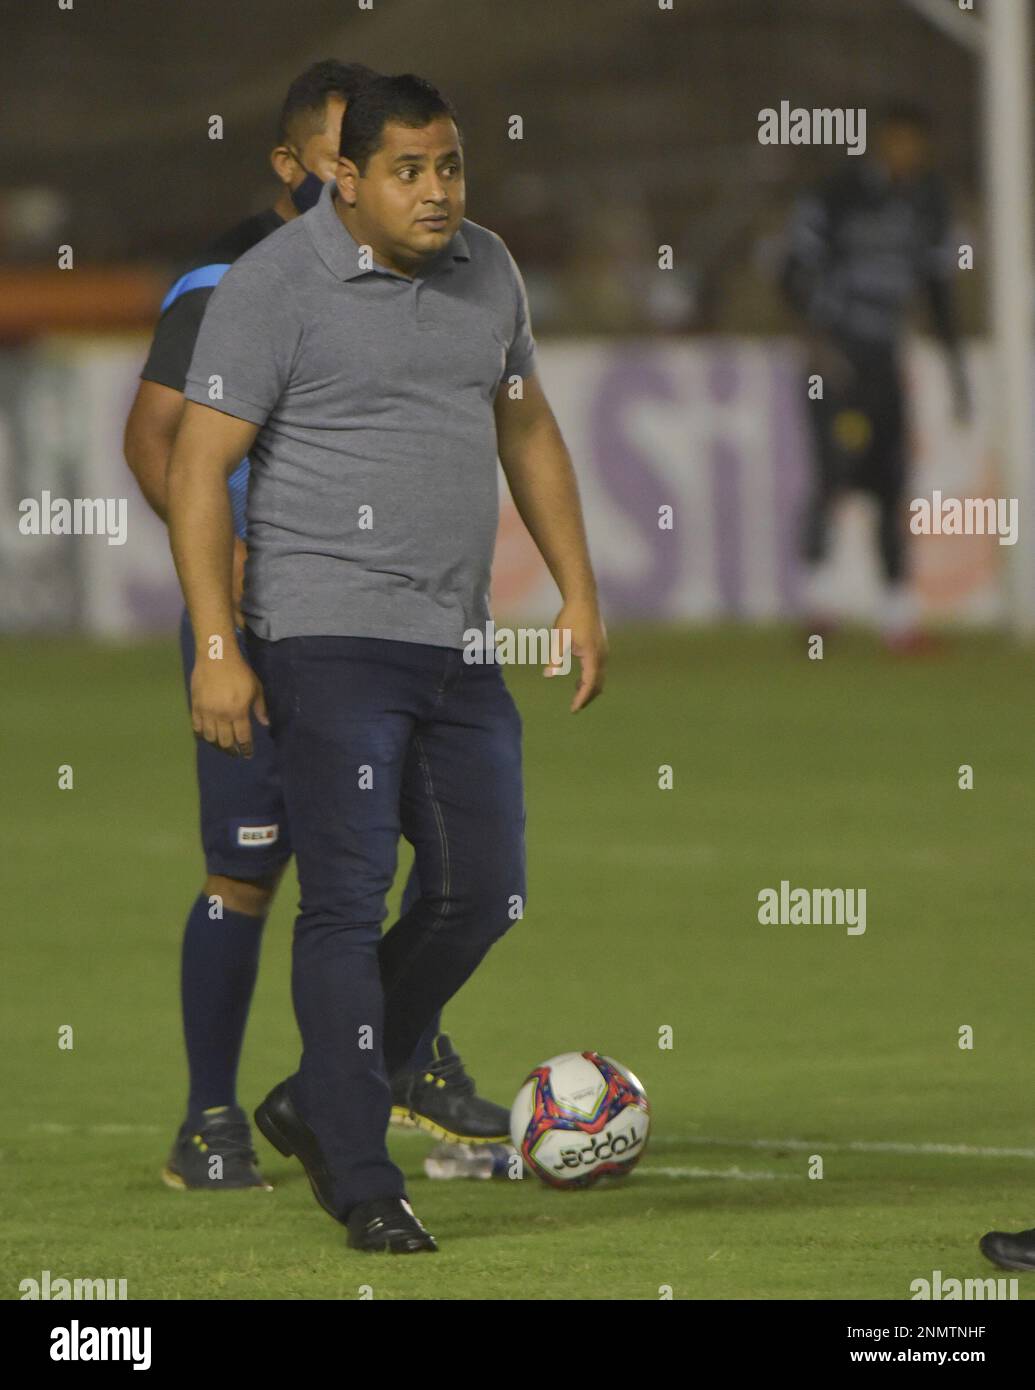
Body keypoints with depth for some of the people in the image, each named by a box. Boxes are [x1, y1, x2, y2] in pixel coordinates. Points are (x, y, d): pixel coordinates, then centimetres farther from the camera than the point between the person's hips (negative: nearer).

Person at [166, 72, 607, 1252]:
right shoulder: (273, 287, -9)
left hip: (458, 645, 7)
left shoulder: (485, 269, 11)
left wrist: (578, 591, 18)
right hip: (332, 636, -7)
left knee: (482, 896, 7)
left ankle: (314, 1105, 23)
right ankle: (363, 1182, -4)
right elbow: (199, 465, -10)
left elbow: (526, 428, 23)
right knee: (347, 900, -8)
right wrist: (217, 648, -16)